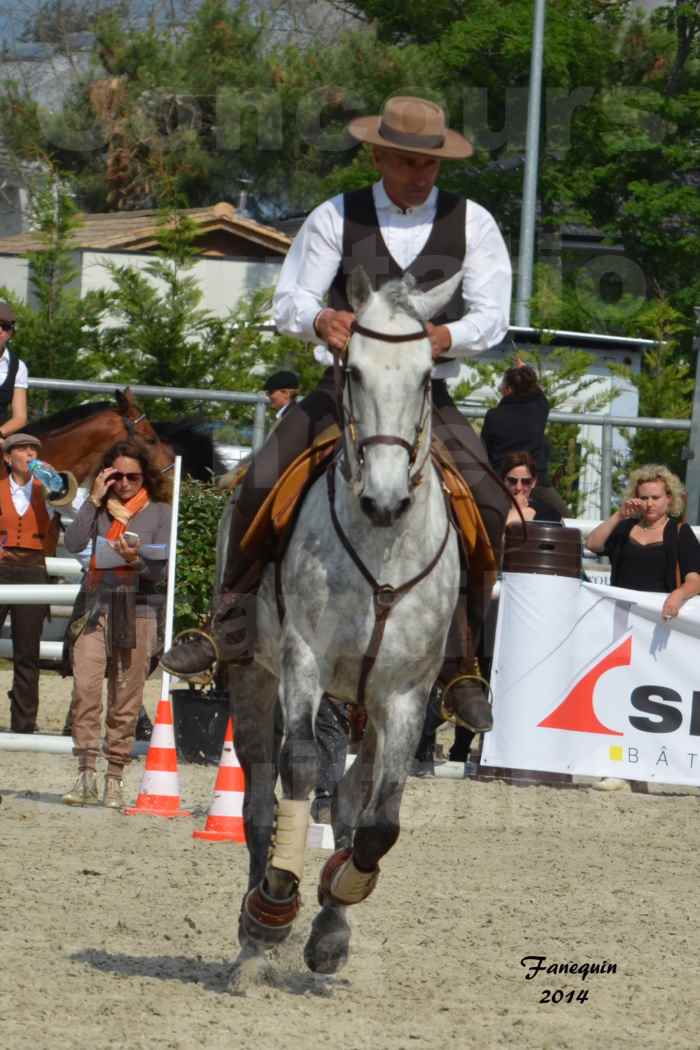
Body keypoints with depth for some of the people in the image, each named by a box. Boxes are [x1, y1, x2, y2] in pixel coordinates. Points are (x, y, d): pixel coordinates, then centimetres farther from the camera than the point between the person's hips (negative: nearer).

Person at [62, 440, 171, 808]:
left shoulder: (159, 511, 6)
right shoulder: (100, 507, 11)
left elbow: (160, 568, 0)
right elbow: (73, 543, -4)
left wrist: (136, 559, -20)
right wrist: (94, 500, -6)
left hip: (136, 610, -1)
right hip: (94, 607, 1)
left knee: (126, 699, 0)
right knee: (85, 686, -14)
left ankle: (114, 778, 7)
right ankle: (86, 774, -14)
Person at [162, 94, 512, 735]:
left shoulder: (472, 224, 5)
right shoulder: (336, 219, 5)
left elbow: (492, 317, -2)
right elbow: (288, 305, 0)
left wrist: (446, 335, -25)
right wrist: (321, 319, -25)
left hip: (429, 392, 0)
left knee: (488, 503, -22)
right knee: (262, 483, -21)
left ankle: (461, 663, -13)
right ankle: (232, 630, -7)